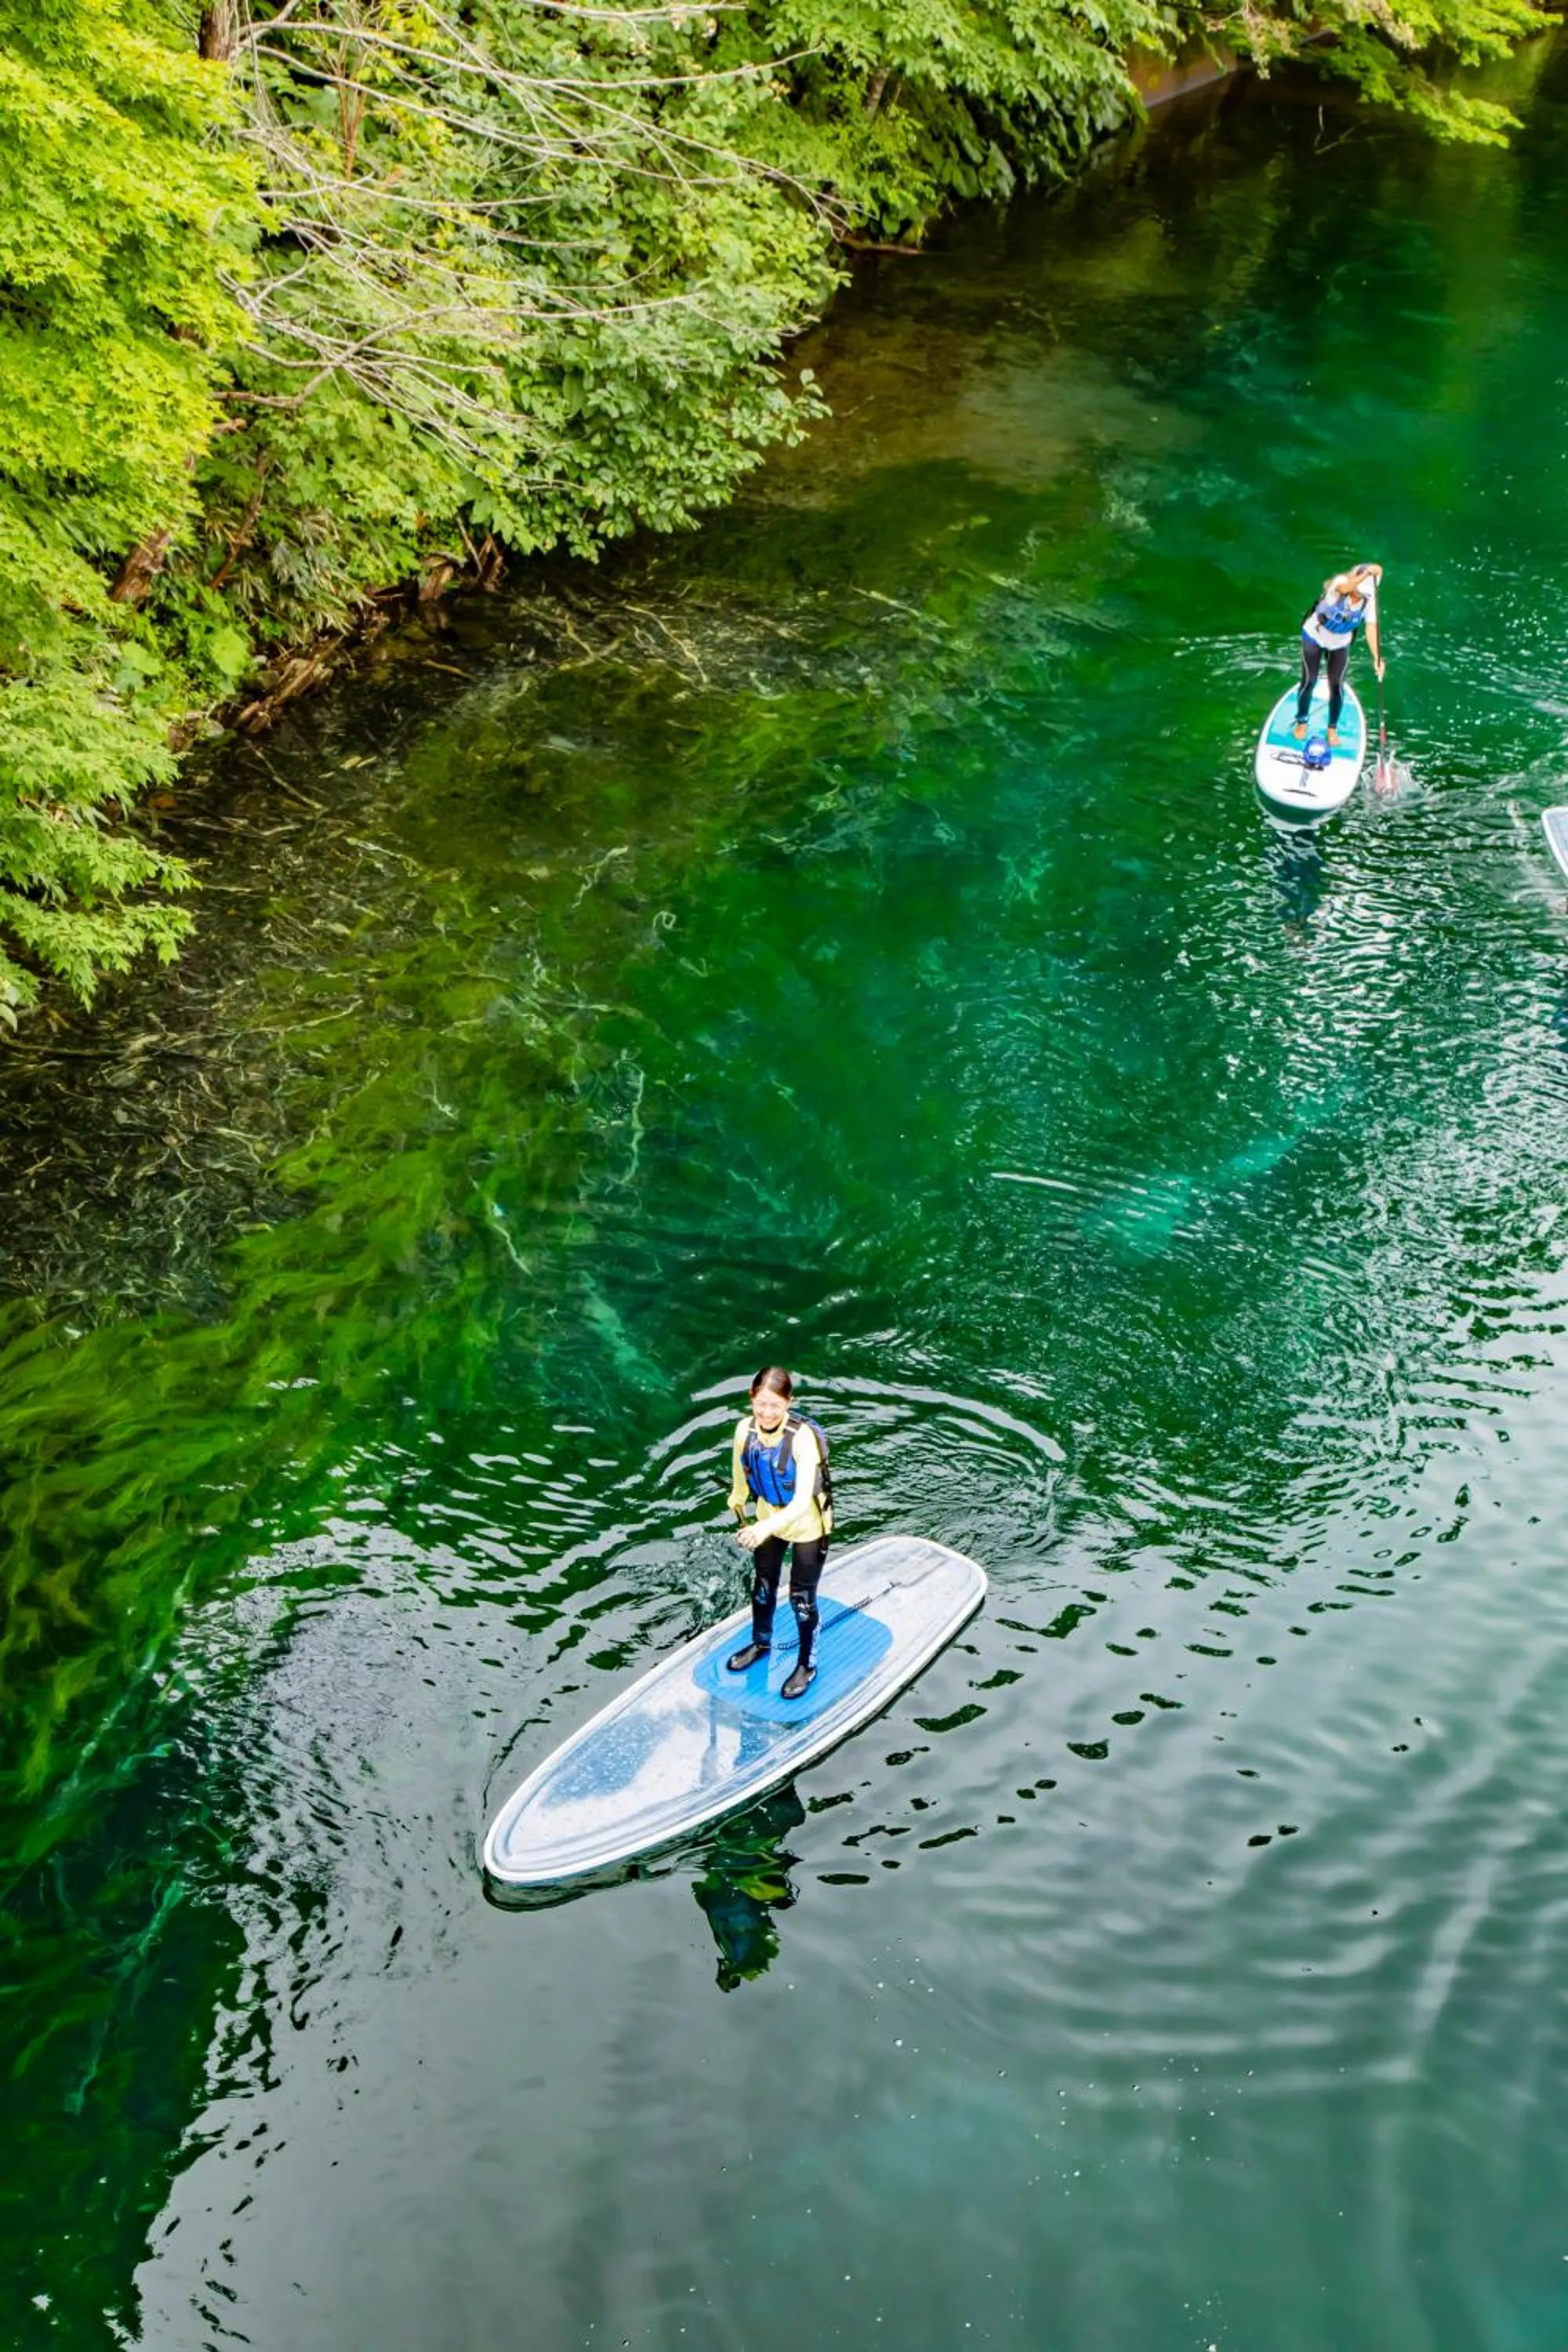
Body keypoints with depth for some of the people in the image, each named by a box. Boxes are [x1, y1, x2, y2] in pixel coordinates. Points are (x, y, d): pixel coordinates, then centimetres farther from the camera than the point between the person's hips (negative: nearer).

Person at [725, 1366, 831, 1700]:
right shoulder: (745, 1429, -20)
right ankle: (761, 1642, 50)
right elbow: (740, 1479, 0)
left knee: (802, 1598, 8)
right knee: (763, 1586, 23)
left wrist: (766, 1527, -52)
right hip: (767, 1518, 5)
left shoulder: (802, 1437, -35)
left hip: (807, 1525, -5)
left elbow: (802, 1501, -39)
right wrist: (739, 1511, 15)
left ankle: (806, 1665, 31)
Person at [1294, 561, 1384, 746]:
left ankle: (1333, 728, 23)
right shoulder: (1341, 582, -29)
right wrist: (1366, 574, -68)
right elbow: (1345, 588, -54)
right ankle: (1301, 722, 24)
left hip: (1341, 644, 3)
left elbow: (1371, 628, -25)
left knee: (1337, 685, 3)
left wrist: (1377, 658, -36)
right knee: (1309, 681, 1)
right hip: (1315, 637, -3)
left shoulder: (1370, 600, -20)